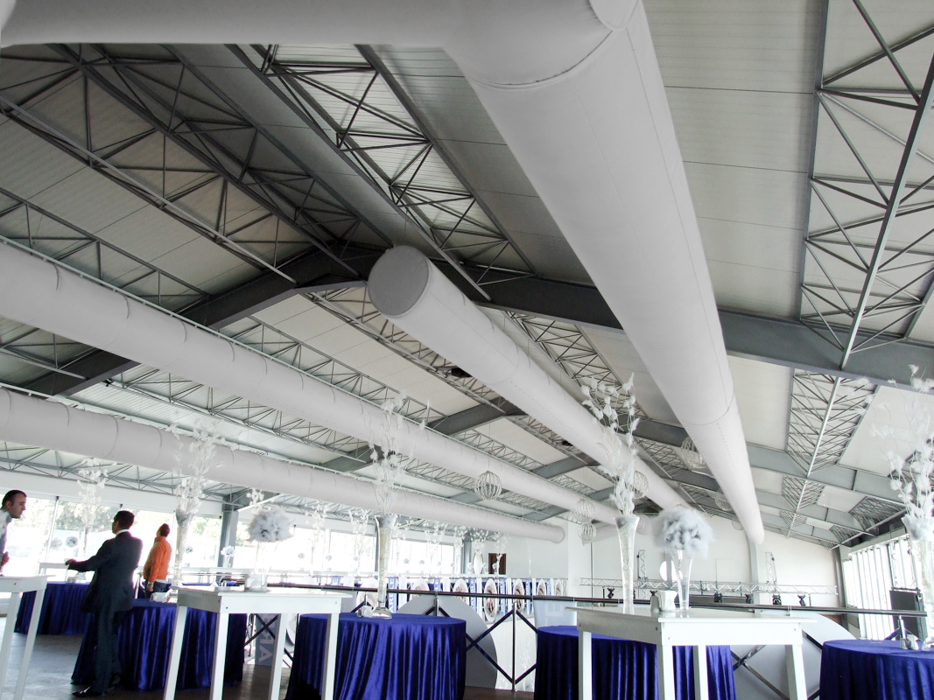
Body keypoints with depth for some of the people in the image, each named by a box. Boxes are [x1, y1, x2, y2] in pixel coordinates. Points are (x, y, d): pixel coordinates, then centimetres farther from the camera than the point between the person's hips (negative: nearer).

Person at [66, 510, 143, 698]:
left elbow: (90, 565, -14)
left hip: (106, 598, -7)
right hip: (124, 597, 7)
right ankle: (113, 673, 22)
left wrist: (72, 563, 6)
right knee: (109, 636, 21)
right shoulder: (137, 544, 3)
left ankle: (99, 686, 7)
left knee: (102, 640, 1)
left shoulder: (112, 544, -19)